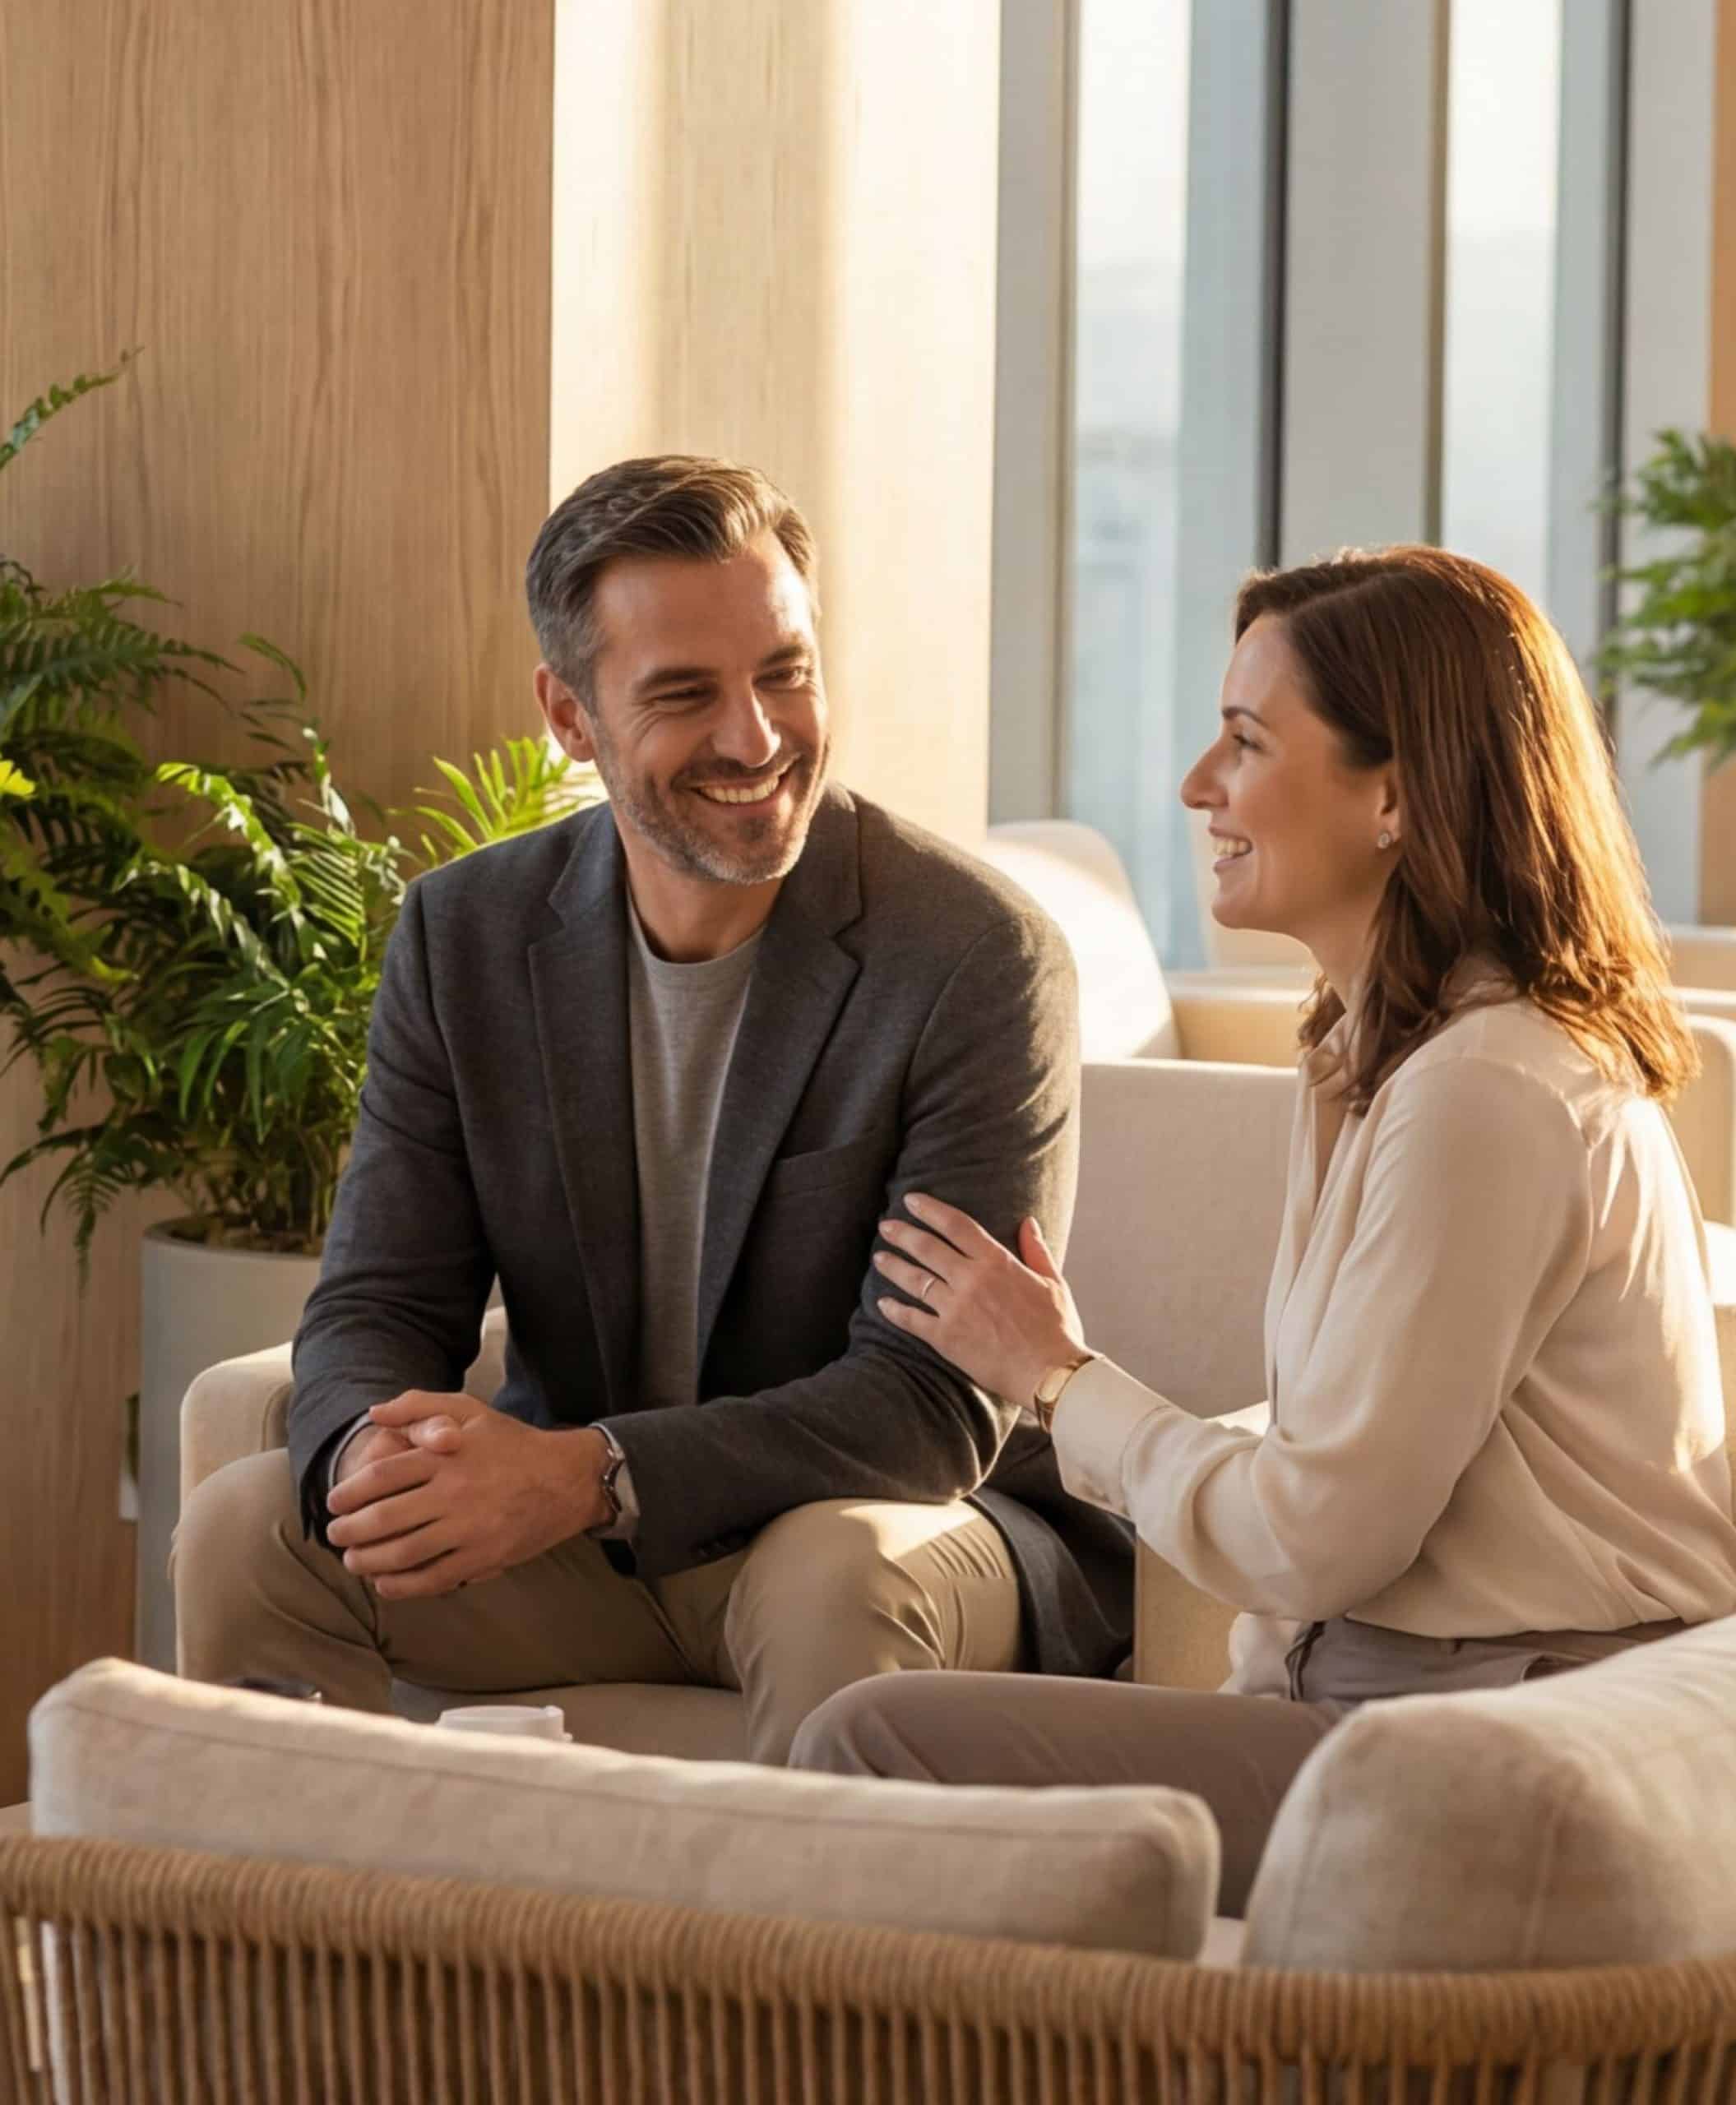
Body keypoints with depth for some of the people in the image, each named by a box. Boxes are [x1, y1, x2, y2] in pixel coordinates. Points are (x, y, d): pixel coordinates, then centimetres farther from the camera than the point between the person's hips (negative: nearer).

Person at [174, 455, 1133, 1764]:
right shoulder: (465, 935, -1)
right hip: (577, 1547, 4)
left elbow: (942, 1402, -21)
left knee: (835, 1572, -37)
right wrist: (376, 1455, -28)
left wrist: (592, 1474, -34)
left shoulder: (977, 957, -16)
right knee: (248, 1524, -18)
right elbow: (378, 1303, -1)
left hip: (889, 1525, -4)